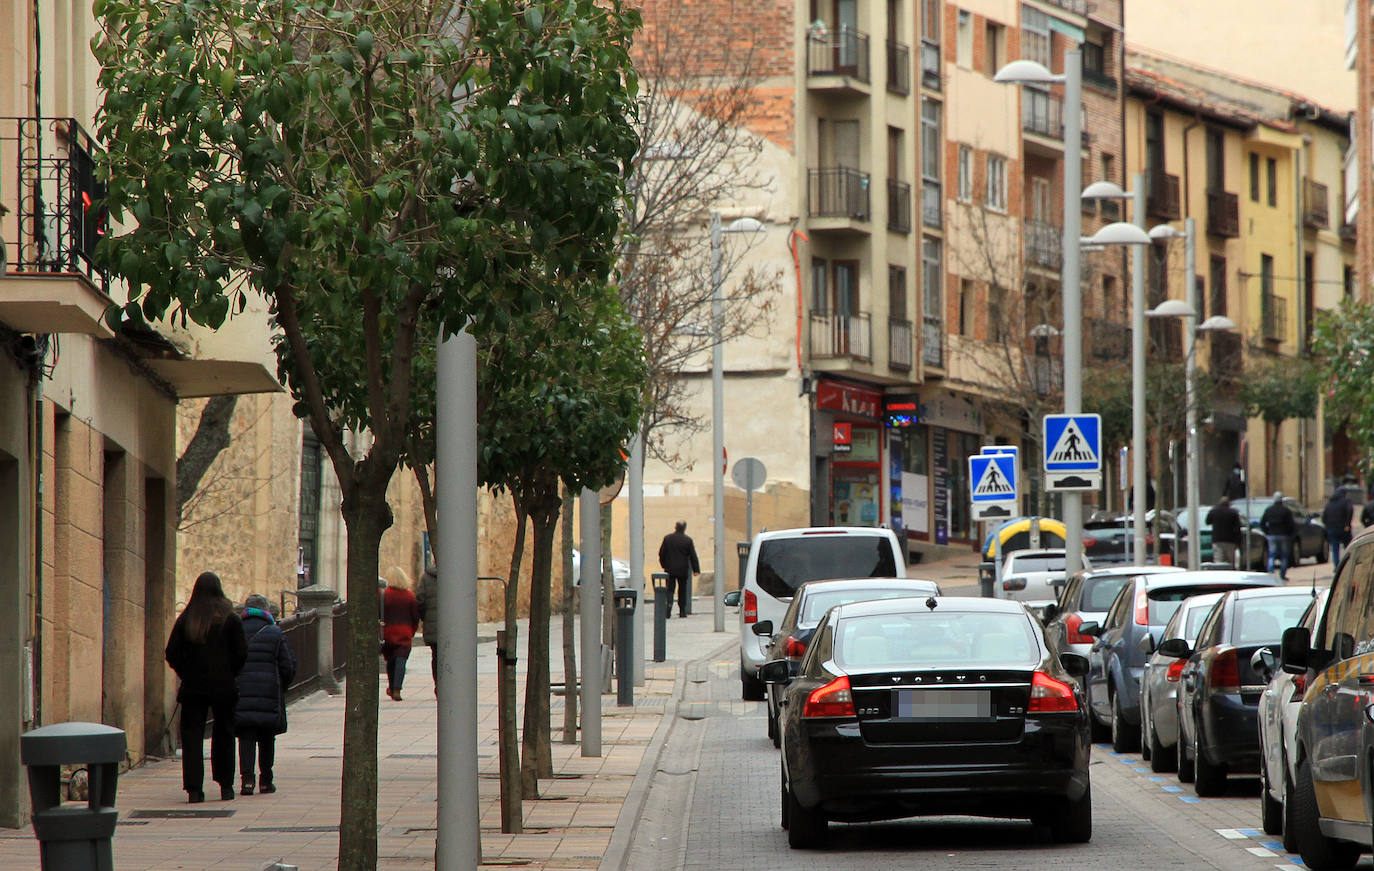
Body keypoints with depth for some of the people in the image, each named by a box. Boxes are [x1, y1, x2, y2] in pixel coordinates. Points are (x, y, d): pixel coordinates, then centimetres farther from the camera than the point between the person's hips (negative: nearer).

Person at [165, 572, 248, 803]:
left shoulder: (186, 619, -1)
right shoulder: (230, 619, -4)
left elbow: (172, 653, -1)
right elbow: (241, 653, -6)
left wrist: (186, 674, 11)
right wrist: (229, 675, 8)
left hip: (193, 687, 0)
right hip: (224, 687, 0)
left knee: (192, 735, 2)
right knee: (223, 735, 13)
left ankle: (194, 788, -7)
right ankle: (225, 786, 16)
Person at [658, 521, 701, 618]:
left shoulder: (667, 538, -2)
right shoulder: (688, 540, -5)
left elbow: (661, 553, 4)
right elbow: (693, 556, -4)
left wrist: (663, 565, 19)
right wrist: (696, 569, 1)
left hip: (670, 569, 0)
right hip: (683, 570, 0)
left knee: (670, 589, 3)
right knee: (682, 590, 11)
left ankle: (669, 604, -23)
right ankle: (682, 611, 13)